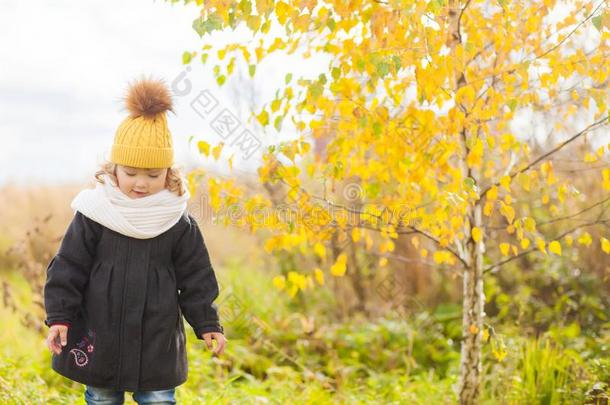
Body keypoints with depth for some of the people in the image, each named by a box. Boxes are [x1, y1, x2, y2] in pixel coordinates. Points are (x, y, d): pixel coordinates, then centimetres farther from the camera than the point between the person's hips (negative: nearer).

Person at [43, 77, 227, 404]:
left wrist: (207, 323, 0)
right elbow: (68, 269, -2)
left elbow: (196, 278, 3)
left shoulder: (179, 224, -3)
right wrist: (59, 316, -7)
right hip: (100, 338, 0)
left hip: (158, 343, 0)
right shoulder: (93, 216, -6)